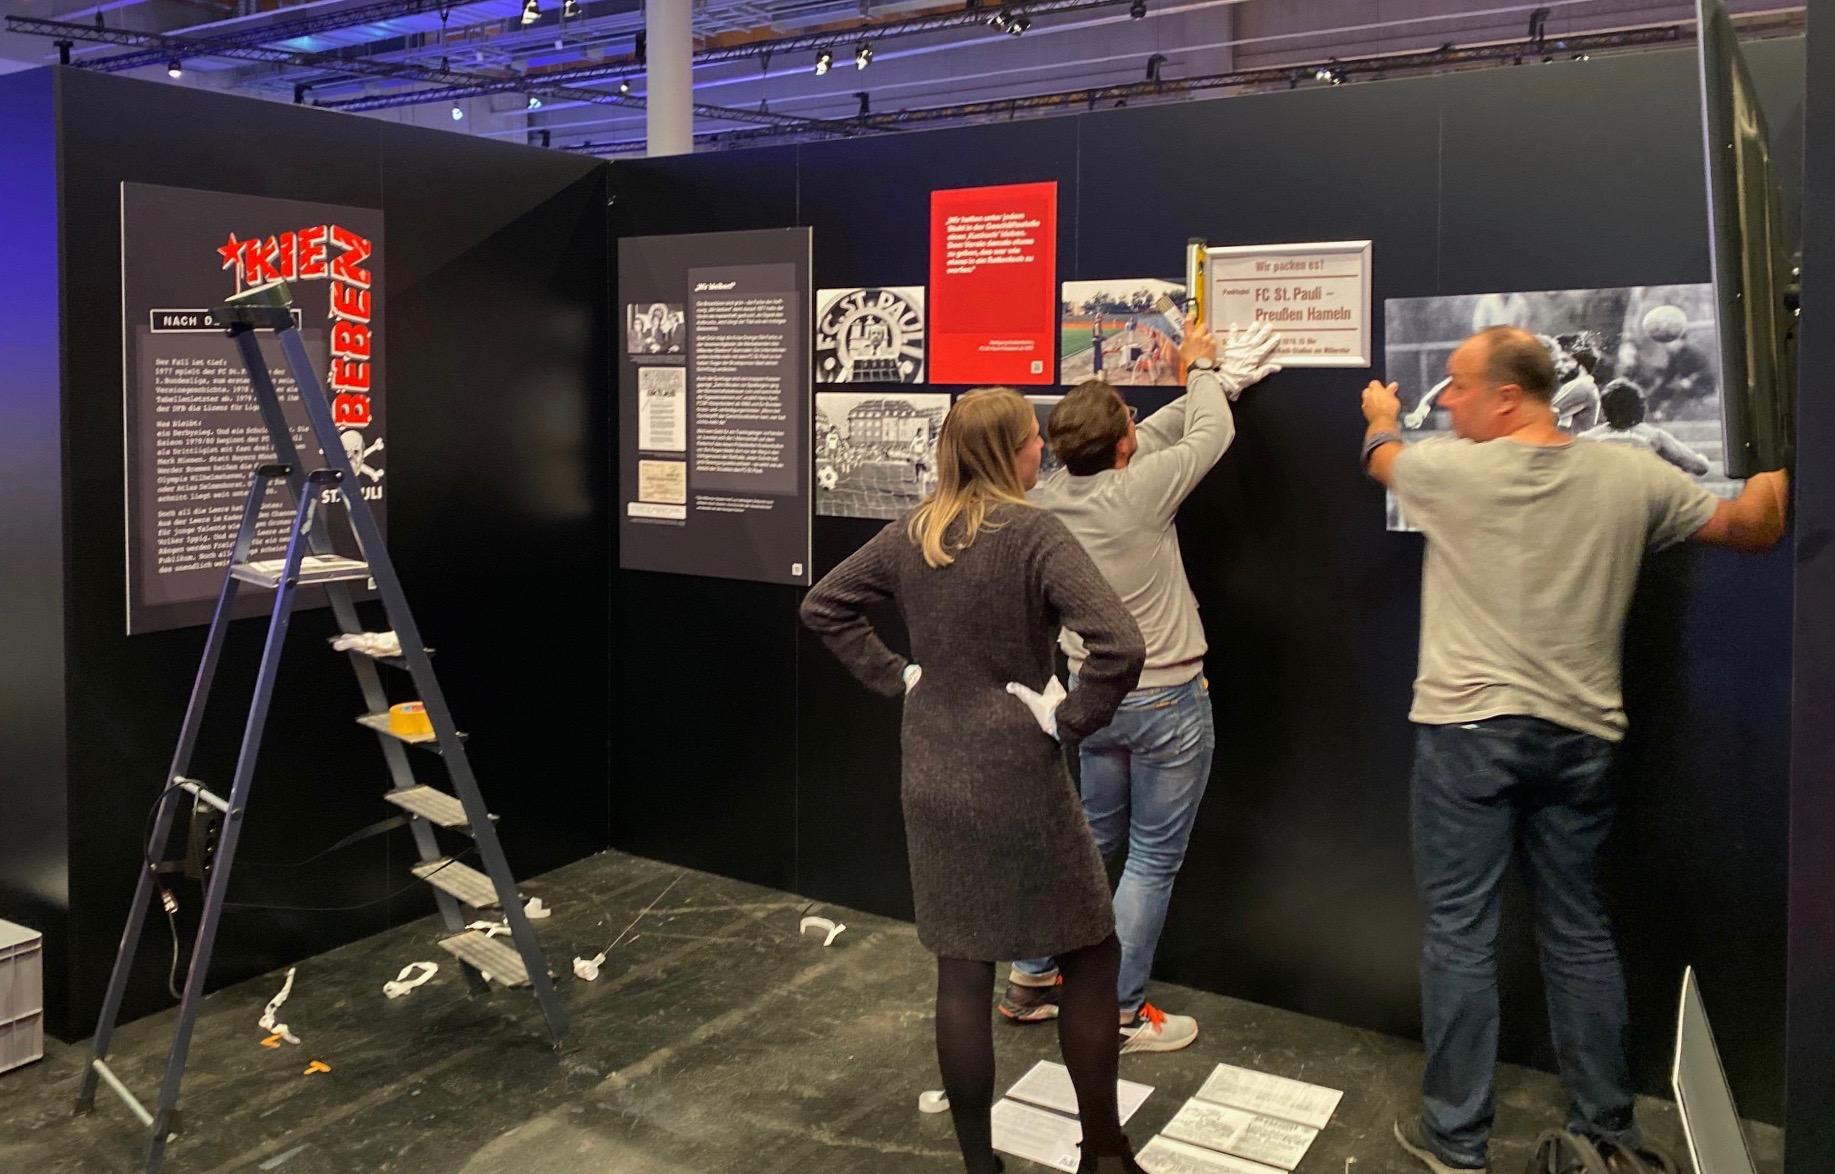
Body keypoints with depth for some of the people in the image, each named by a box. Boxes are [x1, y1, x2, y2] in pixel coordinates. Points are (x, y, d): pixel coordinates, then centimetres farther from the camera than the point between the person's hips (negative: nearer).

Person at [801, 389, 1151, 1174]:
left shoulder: (911, 533, 3)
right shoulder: (1033, 533, -16)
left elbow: (823, 606, 13)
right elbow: (1120, 645, -28)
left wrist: (894, 675, 8)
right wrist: (1071, 721, -13)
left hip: (932, 780, 6)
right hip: (1017, 780, -5)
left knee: (961, 973, 13)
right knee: (1090, 955, 13)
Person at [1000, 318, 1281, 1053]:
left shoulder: (1049, 498, -5)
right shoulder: (1137, 491, -23)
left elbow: (1151, 440, 9)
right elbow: (1210, 438, -6)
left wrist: (1211, 385, 16)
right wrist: (1200, 369, 14)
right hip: (1165, 700, -7)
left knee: (1089, 840, 22)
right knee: (1154, 860, 7)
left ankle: (1032, 978, 30)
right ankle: (1120, 1013, 16)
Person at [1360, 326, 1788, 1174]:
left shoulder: (1449, 468, -7)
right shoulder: (1629, 477, 0)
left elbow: (1382, 457, 16)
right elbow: (1753, 529, 11)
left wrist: (1381, 418, 39)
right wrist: (1774, 471, 32)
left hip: (1467, 729, -4)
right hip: (1578, 737, 4)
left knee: (1459, 933, 3)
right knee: (1577, 930, 15)